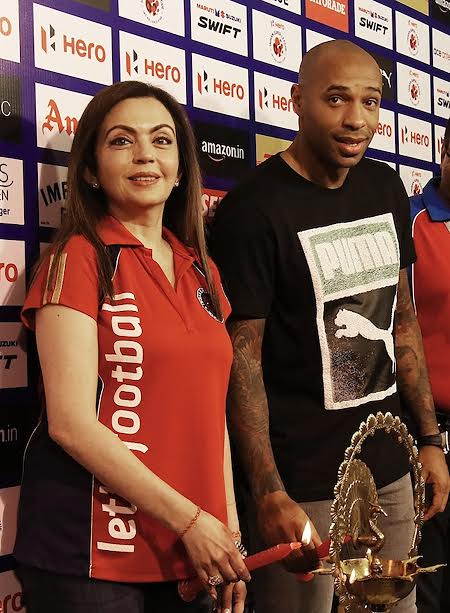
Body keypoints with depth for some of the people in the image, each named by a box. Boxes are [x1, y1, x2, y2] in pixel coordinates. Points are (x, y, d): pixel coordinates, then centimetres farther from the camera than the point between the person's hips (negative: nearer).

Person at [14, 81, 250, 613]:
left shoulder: (200, 271, 9)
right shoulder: (79, 258, -9)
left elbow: (210, 411, 12)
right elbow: (70, 422, -16)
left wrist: (228, 530, 6)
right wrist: (188, 519, -15)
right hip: (91, 554, -6)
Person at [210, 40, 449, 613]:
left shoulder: (386, 189, 6)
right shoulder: (252, 209, -14)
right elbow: (241, 356, -15)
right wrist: (269, 494, -19)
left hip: (389, 469, 6)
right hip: (302, 482, -6)